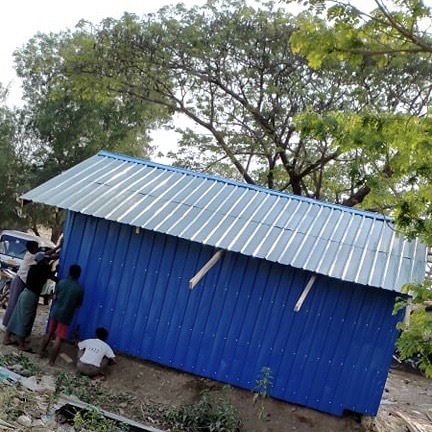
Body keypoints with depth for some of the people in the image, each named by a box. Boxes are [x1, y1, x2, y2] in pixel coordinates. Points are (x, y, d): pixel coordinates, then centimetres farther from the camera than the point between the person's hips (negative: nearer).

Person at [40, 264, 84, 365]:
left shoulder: (61, 282, -4)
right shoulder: (80, 288, -9)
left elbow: (54, 297, 2)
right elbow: (78, 305, 0)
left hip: (55, 312, 3)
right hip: (66, 316, -3)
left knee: (49, 333, 22)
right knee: (59, 339, 1)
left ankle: (42, 352, 33)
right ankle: (52, 361, 3)